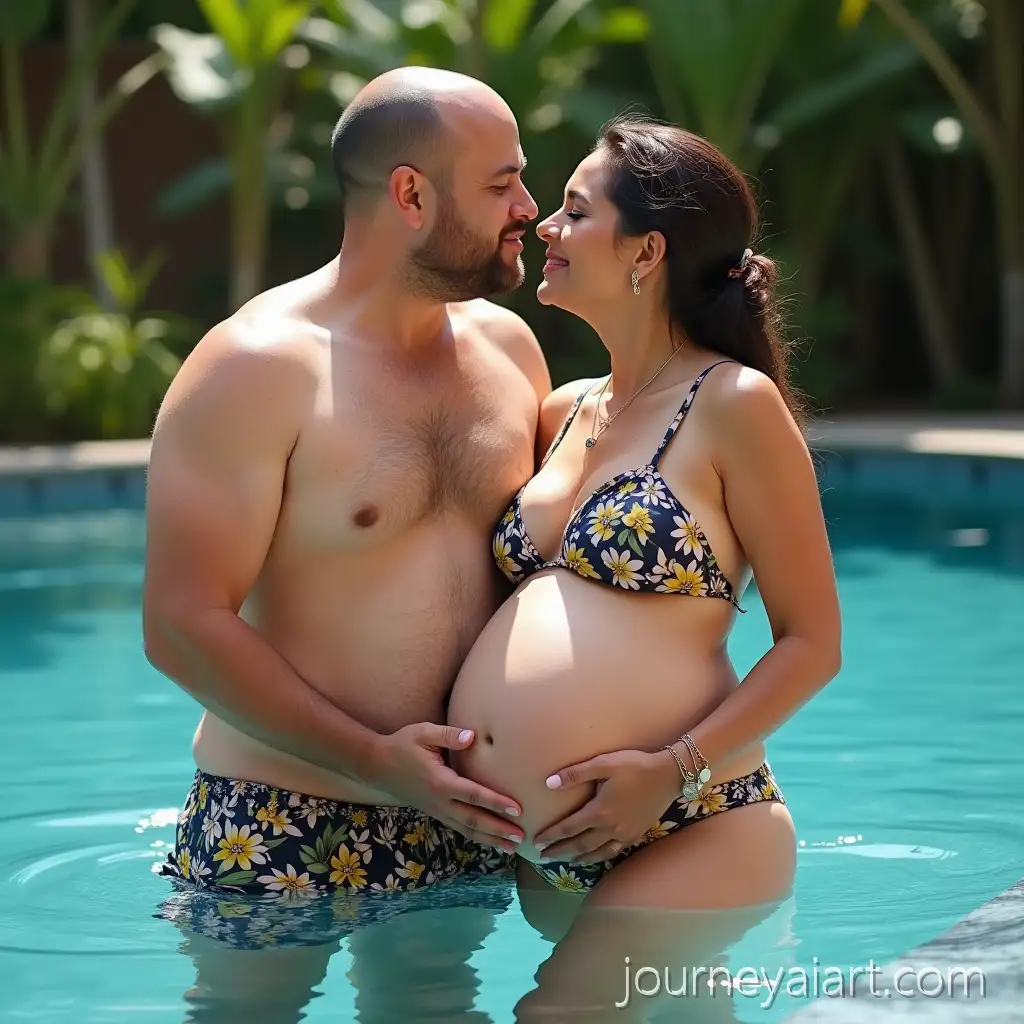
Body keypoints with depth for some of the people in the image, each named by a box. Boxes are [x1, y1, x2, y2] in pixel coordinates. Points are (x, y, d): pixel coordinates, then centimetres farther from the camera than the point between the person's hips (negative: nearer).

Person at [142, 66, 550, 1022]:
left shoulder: (508, 346, 5)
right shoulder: (255, 368, -15)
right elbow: (182, 625, -18)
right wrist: (373, 761, -22)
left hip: (460, 820, 6)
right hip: (280, 828, -5)